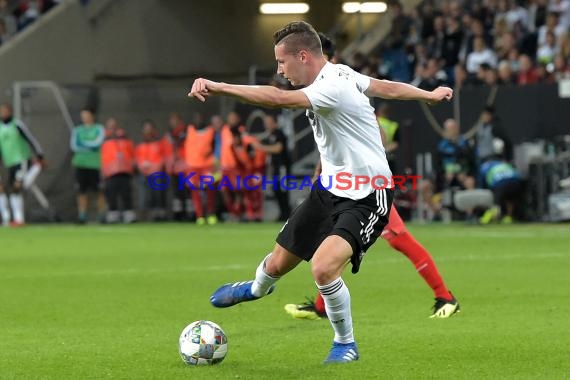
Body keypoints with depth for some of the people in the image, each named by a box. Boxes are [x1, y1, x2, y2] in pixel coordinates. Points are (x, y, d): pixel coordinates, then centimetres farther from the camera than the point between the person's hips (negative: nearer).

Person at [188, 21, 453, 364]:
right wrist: (429, 95, 31)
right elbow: (388, 88, 14)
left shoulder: (332, 88, -29)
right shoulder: (339, 73, 0)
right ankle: (256, 289, 53)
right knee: (278, 264, 15)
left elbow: (278, 99, -44)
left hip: (366, 197, -9)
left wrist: (219, 87, -45)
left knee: (323, 267, -29)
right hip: (331, 189, 9)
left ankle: (345, 343, -3)